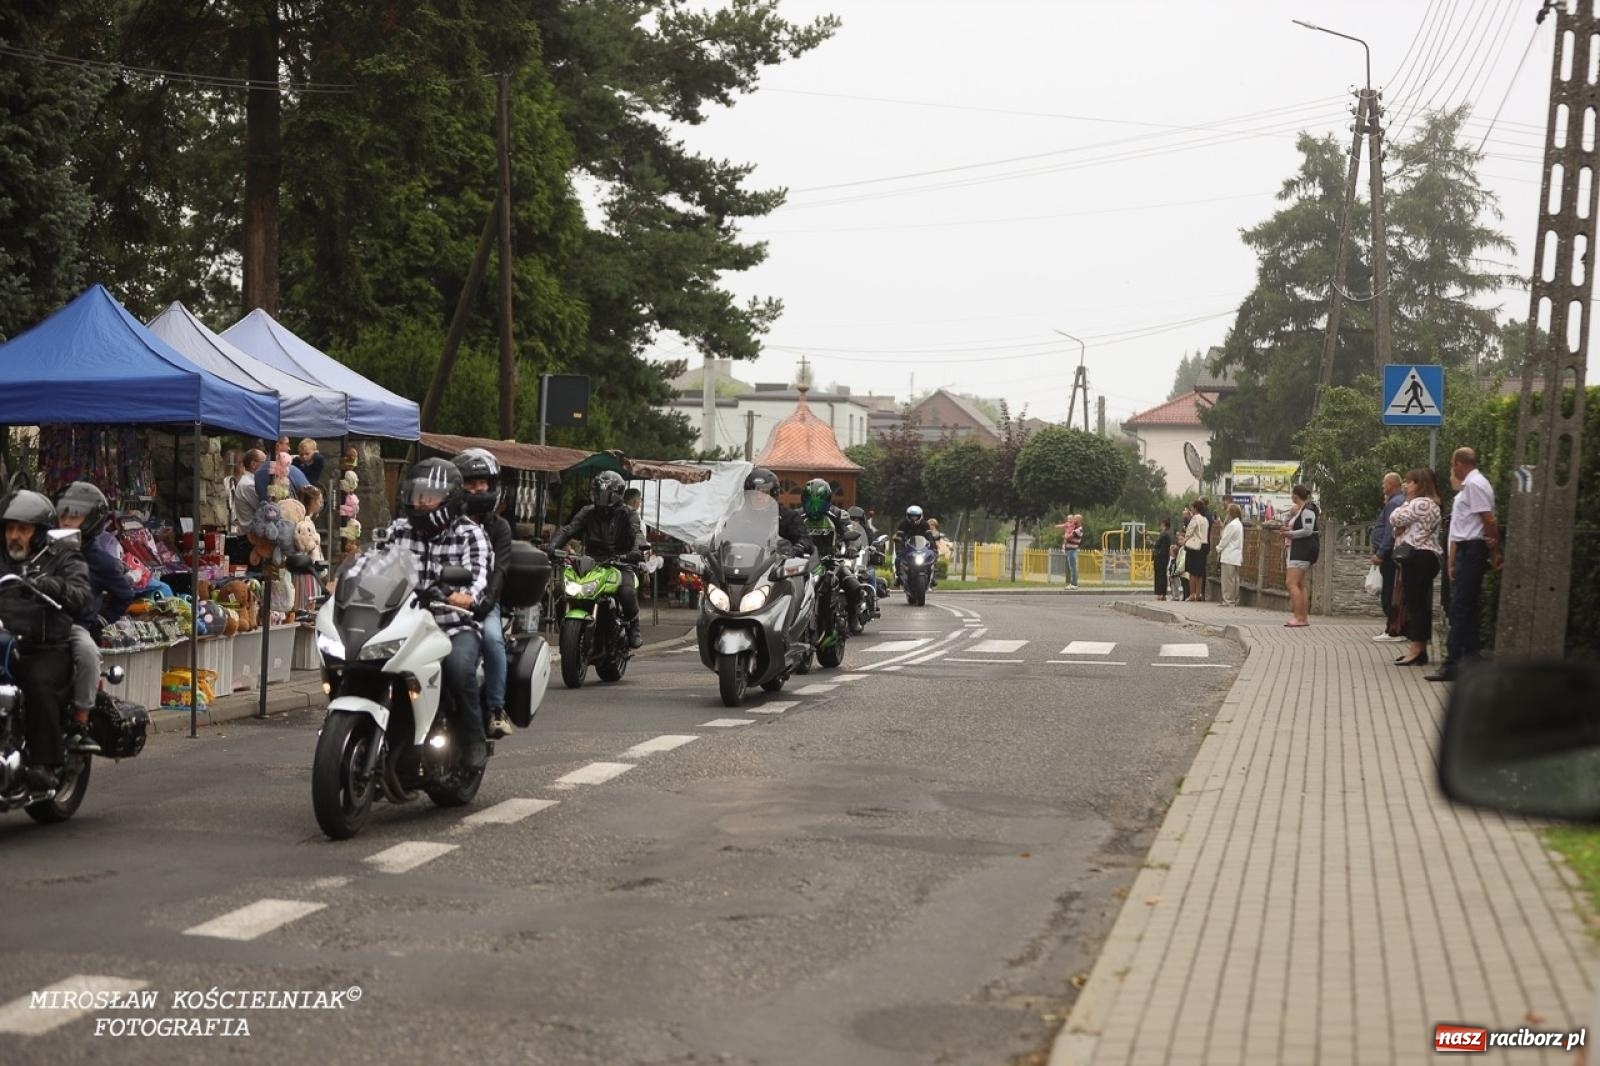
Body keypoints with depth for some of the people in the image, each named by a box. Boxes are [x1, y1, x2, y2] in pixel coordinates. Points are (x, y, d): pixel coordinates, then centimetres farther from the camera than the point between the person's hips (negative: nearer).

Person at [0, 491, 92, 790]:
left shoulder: (65, 560, 10)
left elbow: (80, 597, -8)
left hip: (49, 650, -4)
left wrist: (53, 586, -28)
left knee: (38, 682, -33)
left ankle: (47, 763, -29)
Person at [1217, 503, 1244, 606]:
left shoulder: (1232, 525, -16)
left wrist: (1219, 548, 1)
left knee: (1228, 579, -6)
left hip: (1229, 556, -10)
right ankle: (1235, 600, 14)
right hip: (1237, 556, 10)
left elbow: (1225, 540, -12)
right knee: (1235, 579, 11)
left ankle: (1228, 600, -5)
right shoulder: (1239, 524, 15)